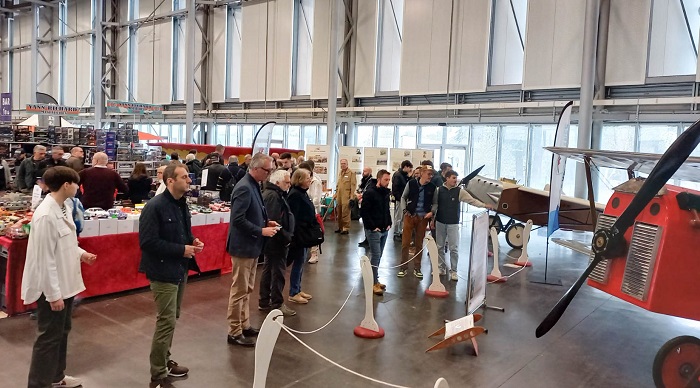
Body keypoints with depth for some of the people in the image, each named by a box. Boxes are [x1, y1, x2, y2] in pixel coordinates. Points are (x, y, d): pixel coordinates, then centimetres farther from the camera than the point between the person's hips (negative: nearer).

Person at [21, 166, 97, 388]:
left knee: (62, 331, 21)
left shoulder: (64, 207, 3)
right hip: (52, 287, -9)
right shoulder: (46, 215, -25)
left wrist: (81, 254, 1)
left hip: (65, 282, 9)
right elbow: (45, 258, -24)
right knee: (49, 338, 4)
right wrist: (53, 294, -21)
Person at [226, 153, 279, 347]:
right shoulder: (244, 188, -21)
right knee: (239, 290, 1)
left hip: (251, 246, 10)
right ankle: (234, 332, 13)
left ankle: (244, 326, 31)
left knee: (247, 289, 19)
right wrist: (261, 231, -21)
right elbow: (238, 220, -26)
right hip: (243, 246, -10)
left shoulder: (253, 185, 8)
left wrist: (266, 222, 4)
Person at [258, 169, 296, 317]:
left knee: (268, 270, 15)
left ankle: (264, 302, 25)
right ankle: (277, 304, 7)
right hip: (277, 242, -11)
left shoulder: (270, 193, 14)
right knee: (278, 271, -2)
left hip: (271, 241, 11)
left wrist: (285, 236, 13)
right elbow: (275, 222, -27)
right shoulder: (273, 196, -19)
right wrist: (286, 237, -19)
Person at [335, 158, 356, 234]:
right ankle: (340, 227, 18)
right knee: (339, 213, 9)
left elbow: (353, 185, -9)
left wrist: (352, 196, -14)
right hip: (339, 196, 7)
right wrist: (336, 193, 18)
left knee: (345, 213, -8)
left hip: (346, 196, -7)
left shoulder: (351, 173, -4)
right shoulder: (340, 173, 19)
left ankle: (346, 228, -3)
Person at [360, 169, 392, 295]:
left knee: (378, 256, 13)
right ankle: (374, 283, 0)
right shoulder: (370, 192, -13)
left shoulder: (386, 193, 10)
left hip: (384, 230, 8)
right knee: (376, 256, -7)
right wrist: (372, 226, -16)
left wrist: (389, 223, 11)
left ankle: (375, 280, 22)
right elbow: (364, 211, -16)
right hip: (374, 230, -7)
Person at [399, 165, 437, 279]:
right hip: (410, 215, -1)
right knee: (405, 242, 3)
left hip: (423, 217, 1)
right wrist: (405, 210, -5)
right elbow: (403, 197, 5)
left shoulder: (432, 187, -3)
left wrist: (432, 212, -12)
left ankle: (417, 268, 21)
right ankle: (403, 267, 14)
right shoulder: (411, 183, -5)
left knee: (419, 243, 10)